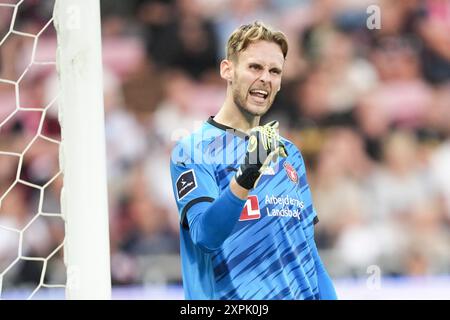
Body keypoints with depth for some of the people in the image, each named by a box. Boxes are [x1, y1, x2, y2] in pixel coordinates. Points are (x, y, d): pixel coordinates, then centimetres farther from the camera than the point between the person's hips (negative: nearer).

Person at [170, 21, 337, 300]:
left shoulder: (290, 154, 13)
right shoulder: (190, 152, -6)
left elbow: (307, 249, 15)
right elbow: (204, 235, -21)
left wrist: (329, 296, 4)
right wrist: (244, 178, -34)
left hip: (304, 293, 5)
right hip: (232, 299, -5)